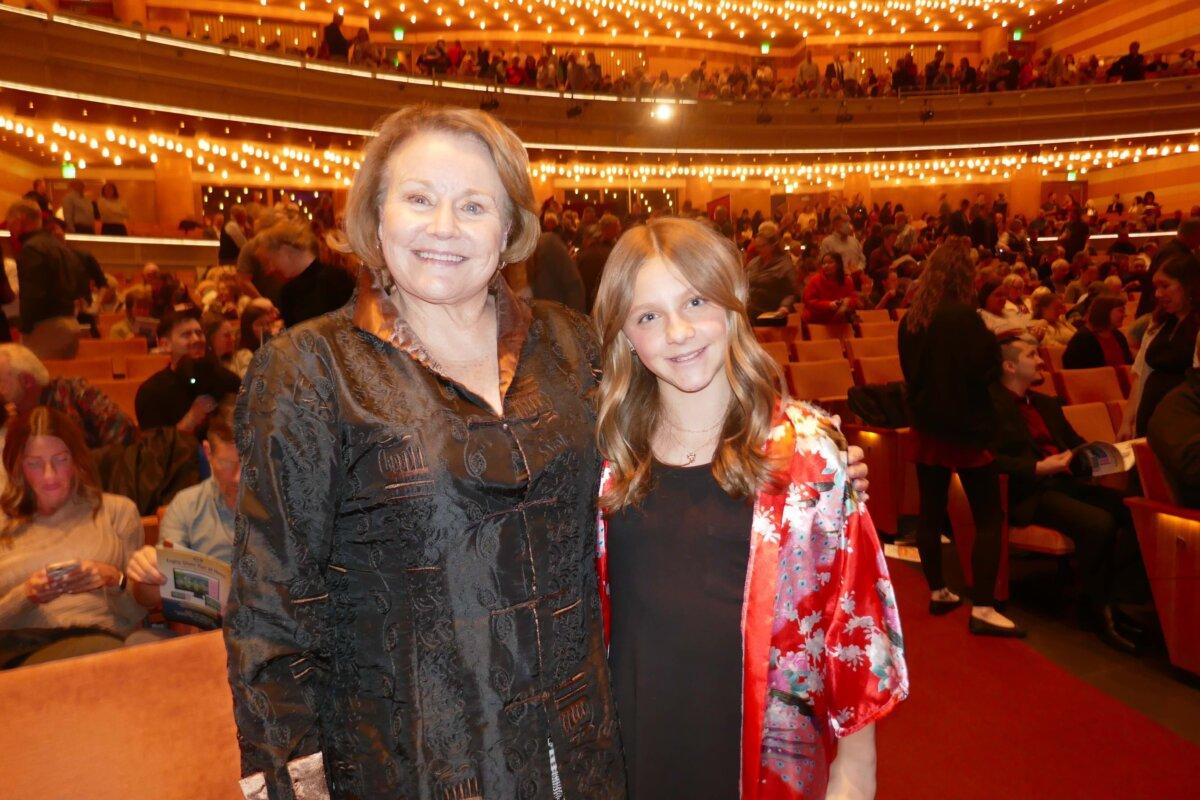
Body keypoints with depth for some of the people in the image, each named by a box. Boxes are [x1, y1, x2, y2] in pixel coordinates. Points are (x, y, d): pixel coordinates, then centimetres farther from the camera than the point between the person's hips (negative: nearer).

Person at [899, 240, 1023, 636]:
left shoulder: (910, 318, 3)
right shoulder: (964, 316, -18)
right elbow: (988, 369, -17)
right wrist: (992, 340, -1)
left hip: (926, 424, 7)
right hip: (965, 426, -6)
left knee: (930, 511, 12)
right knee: (988, 517, 2)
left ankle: (938, 591, 24)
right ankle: (982, 607, 0)